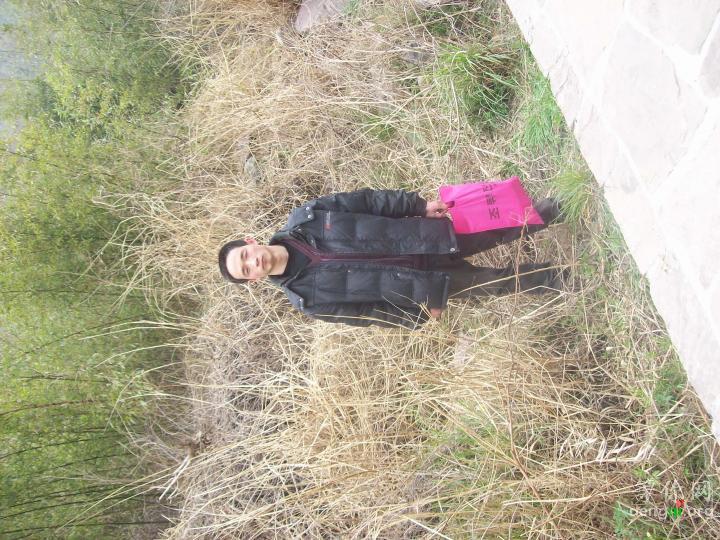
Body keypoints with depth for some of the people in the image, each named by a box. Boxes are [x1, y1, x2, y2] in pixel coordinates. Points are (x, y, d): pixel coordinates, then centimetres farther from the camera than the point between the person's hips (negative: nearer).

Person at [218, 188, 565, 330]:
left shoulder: (302, 218, -10)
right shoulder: (306, 298, -13)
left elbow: (364, 201, -5)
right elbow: (367, 312, -7)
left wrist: (419, 204, -7)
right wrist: (421, 314, -5)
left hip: (422, 234, 2)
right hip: (415, 281, -2)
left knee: (490, 231, 6)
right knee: (489, 283, 2)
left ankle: (534, 219, 33)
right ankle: (549, 280, 25)